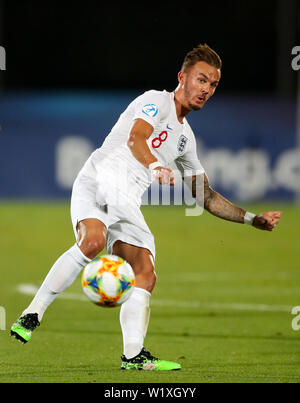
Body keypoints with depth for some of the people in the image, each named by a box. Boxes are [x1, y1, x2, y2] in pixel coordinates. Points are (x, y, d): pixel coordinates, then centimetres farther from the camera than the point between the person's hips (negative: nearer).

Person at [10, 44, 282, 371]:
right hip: (96, 182, -8)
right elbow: (135, 138, -21)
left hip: (126, 203, 8)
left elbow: (206, 196, 33)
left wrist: (253, 219, 29)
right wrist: (156, 167, -40)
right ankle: (31, 316, -28)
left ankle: (133, 355, -13)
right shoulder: (157, 101, 1)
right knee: (94, 241, -33)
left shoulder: (185, 137, 25)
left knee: (146, 276, -9)